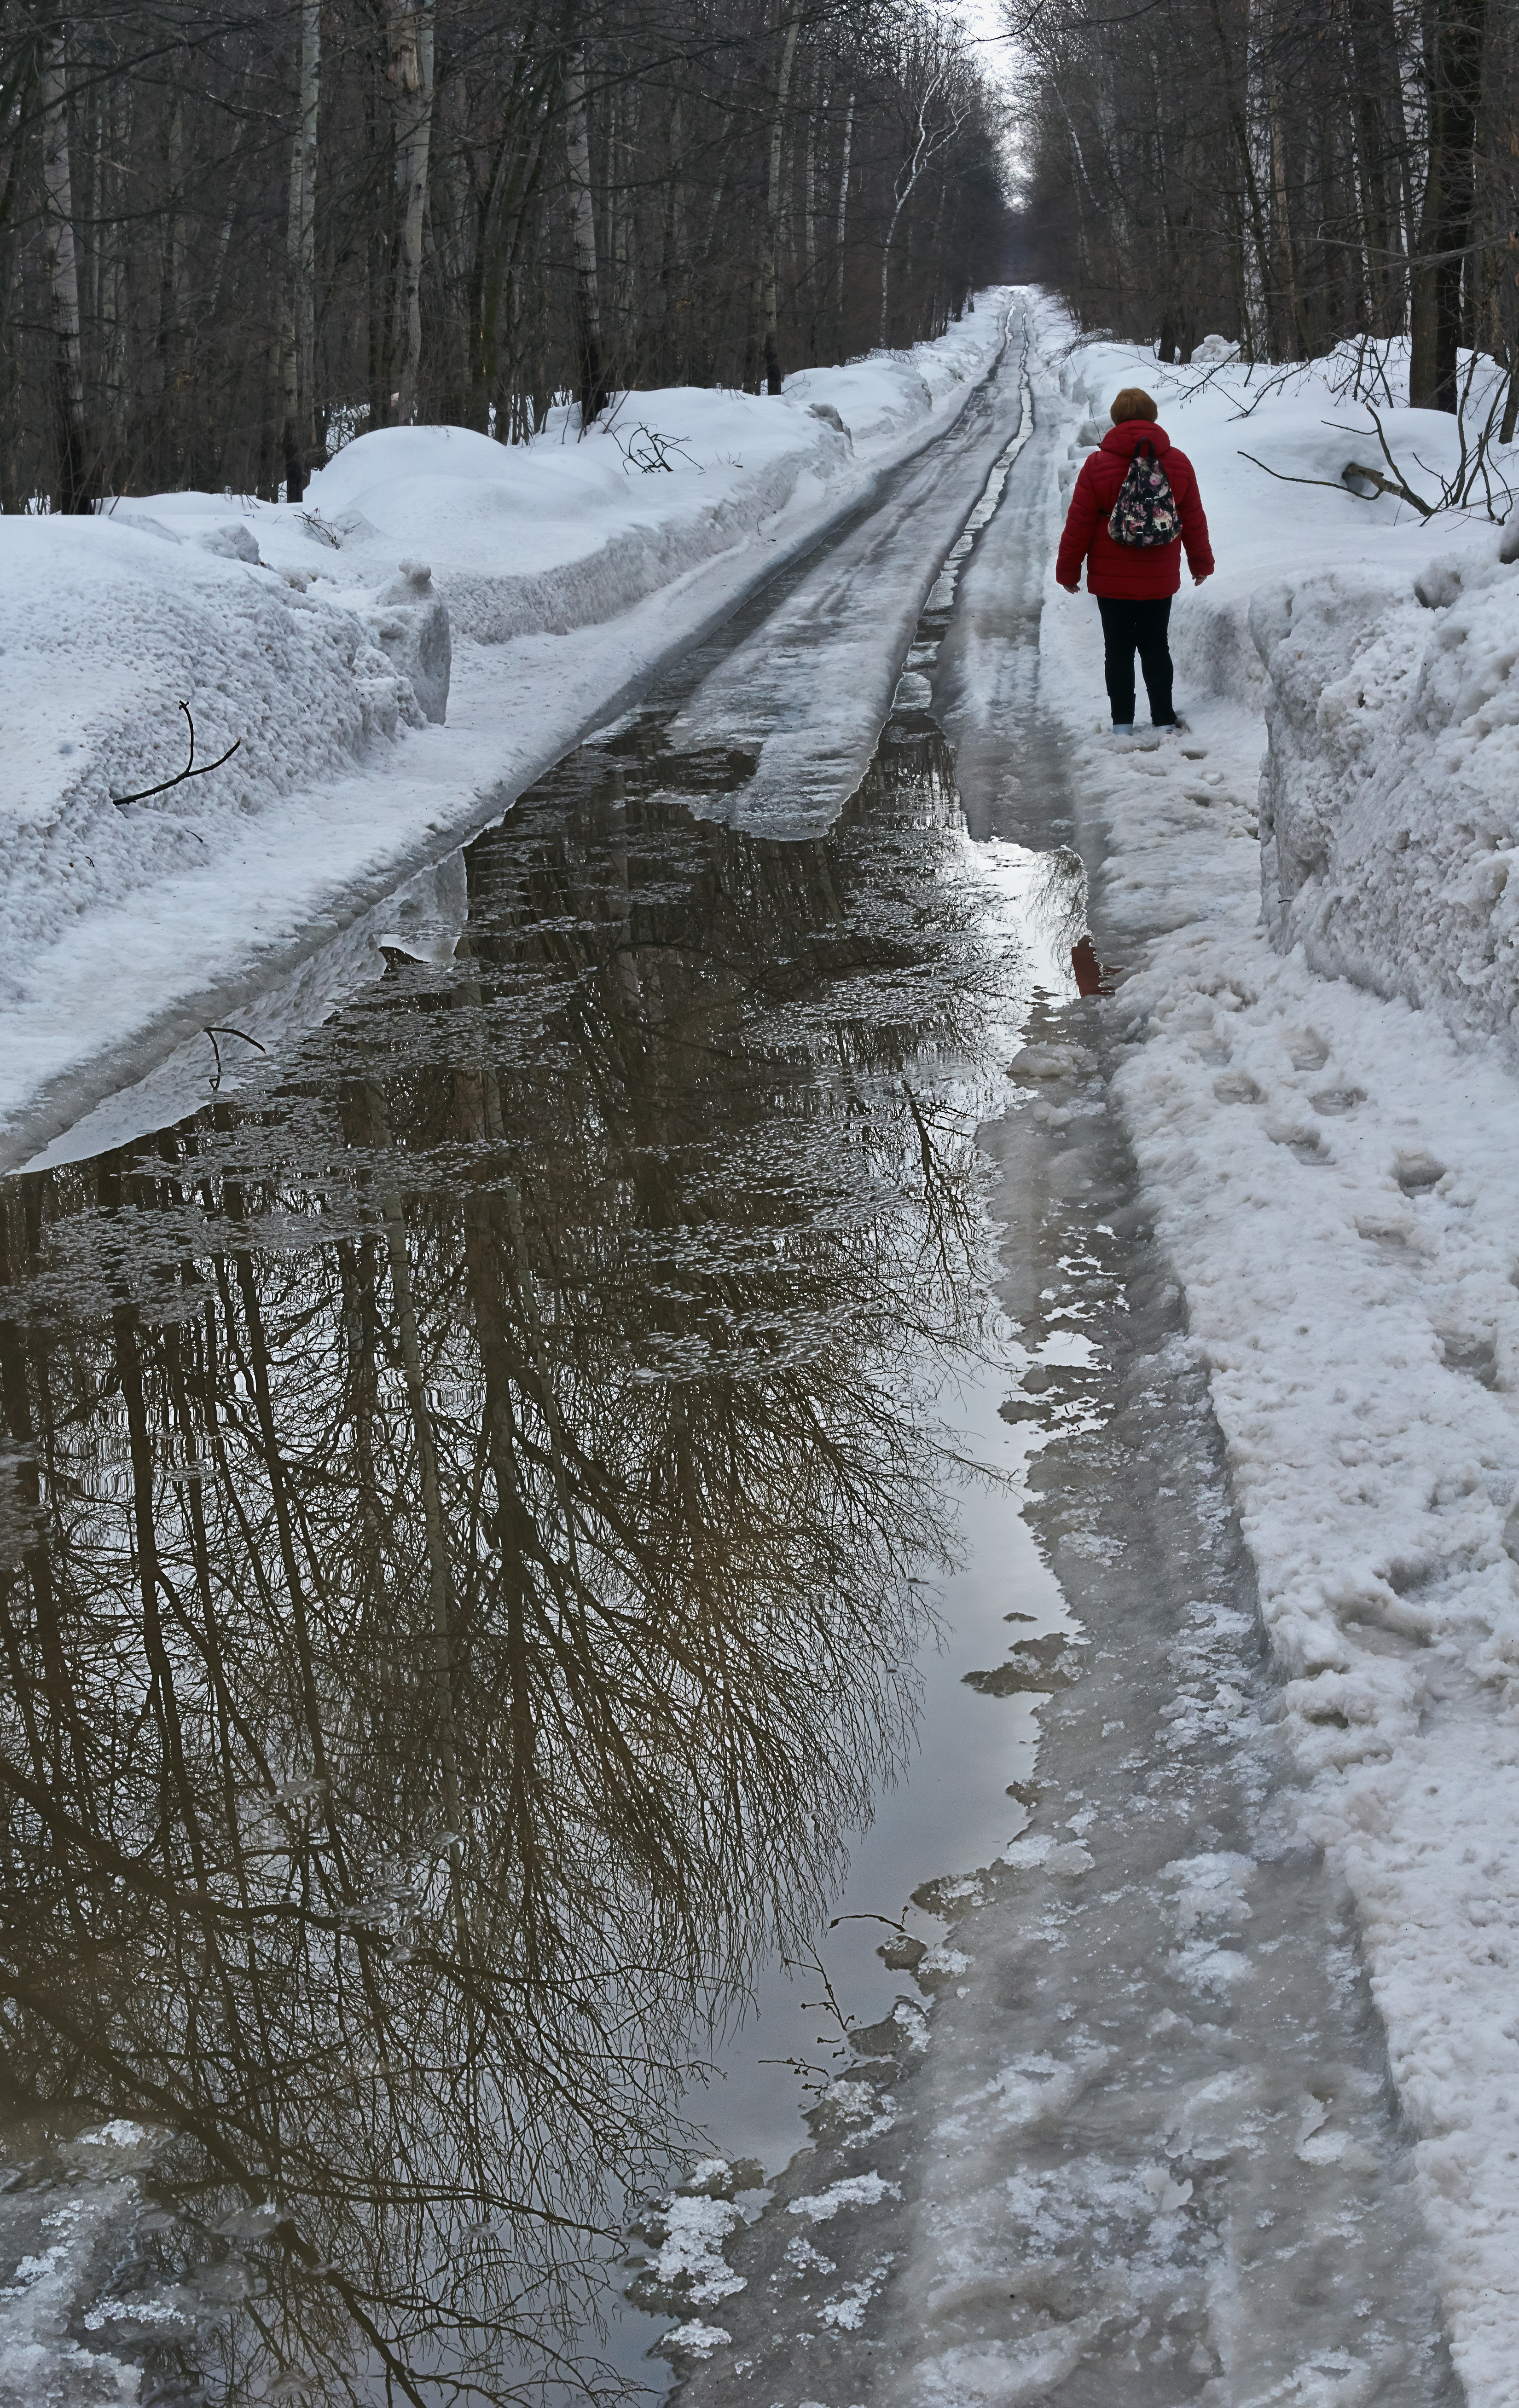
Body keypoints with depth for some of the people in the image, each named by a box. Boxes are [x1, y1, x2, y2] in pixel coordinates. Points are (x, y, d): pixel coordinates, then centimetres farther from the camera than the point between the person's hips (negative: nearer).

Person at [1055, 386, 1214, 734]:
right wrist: (1202, 563, 22)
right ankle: (1164, 719, 15)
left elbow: (1079, 525, -7)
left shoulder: (1097, 465, -10)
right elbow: (1194, 520, 8)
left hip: (1112, 580, -2)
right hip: (1160, 579, 2)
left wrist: (1068, 571, 4)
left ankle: (1122, 723, 7)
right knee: (1156, 647, 13)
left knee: (1119, 650, 6)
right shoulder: (1178, 463, -1)